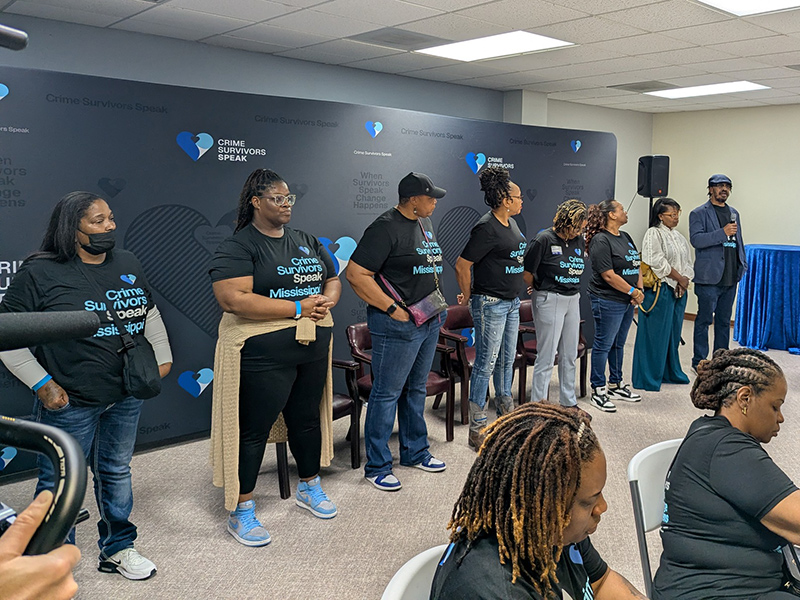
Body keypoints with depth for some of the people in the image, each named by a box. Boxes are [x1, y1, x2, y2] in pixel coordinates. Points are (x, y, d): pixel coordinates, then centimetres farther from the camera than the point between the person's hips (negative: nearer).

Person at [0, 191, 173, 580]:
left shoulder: (127, 264, 7)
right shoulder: (41, 272, -10)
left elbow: (149, 313, 20)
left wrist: (162, 357, 12)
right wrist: (43, 384, -12)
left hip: (126, 397, 5)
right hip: (69, 403, -5)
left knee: (117, 472, 18)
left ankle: (118, 549, 35)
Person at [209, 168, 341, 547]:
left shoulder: (307, 242, 13)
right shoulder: (237, 247, -10)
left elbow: (333, 280, 19)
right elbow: (233, 299, -23)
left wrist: (327, 300, -7)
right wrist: (297, 308, -20)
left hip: (313, 346, 7)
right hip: (263, 353, -7)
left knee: (308, 418, 18)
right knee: (255, 428, 1)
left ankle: (309, 487, 38)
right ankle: (241, 511, 15)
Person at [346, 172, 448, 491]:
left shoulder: (424, 223, 13)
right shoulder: (386, 228, -16)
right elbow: (356, 274, -20)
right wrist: (393, 309, -20)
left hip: (428, 321, 9)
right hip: (398, 325, -9)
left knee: (416, 389, 19)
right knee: (387, 394, -1)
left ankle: (415, 453, 33)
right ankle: (377, 466, 10)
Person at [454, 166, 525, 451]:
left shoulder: (512, 224, 10)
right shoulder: (486, 228, -19)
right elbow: (462, 265, -19)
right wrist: (468, 297, -8)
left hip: (512, 302, 9)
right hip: (490, 304, -9)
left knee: (507, 360, 18)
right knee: (486, 364, -4)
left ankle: (507, 414, 34)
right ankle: (477, 431, 4)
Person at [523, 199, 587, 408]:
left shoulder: (579, 240, 5)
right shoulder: (544, 239, -14)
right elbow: (527, 273, -9)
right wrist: (541, 291, 5)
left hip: (573, 300, 7)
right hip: (549, 301, -7)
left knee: (569, 356, 15)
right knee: (546, 358, -2)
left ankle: (569, 403, 28)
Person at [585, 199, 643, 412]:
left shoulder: (625, 237, 13)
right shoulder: (601, 241, -15)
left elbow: (635, 265, 14)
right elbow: (608, 276, -20)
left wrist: (639, 290, -1)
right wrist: (633, 291, -14)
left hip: (627, 301, 9)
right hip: (608, 301, -9)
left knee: (619, 344, 17)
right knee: (603, 345, -2)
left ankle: (616, 385, 29)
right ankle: (598, 391, 7)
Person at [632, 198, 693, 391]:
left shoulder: (678, 236, 17)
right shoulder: (653, 234, -9)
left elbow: (688, 262, 14)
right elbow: (658, 262, -18)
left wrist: (684, 283, -3)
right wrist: (680, 278, -10)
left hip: (678, 291, 8)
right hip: (659, 290, -8)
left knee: (673, 333, 14)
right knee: (655, 334, -5)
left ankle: (671, 373, 26)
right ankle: (648, 378, 2)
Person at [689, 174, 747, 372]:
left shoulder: (734, 213, 18)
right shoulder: (699, 213, -3)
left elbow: (738, 241, 22)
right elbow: (696, 239, -16)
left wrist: (743, 265, 15)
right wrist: (722, 233, -23)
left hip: (730, 278, 6)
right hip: (709, 277, -6)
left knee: (724, 321, 12)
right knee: (704, 320, -1)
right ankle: (699, 361, 7)